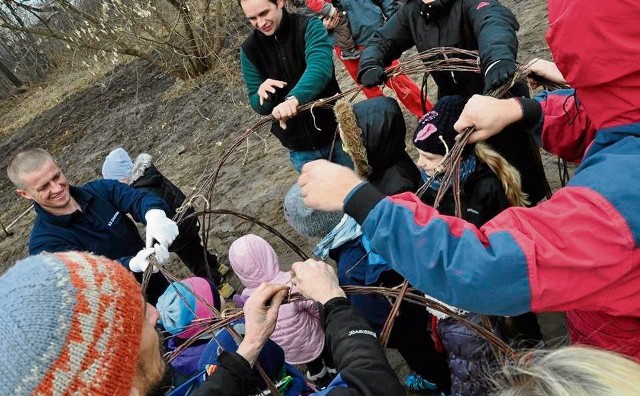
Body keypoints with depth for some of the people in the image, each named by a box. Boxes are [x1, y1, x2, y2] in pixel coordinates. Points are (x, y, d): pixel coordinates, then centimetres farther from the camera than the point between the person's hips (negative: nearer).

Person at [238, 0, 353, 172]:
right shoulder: (249, 50, 0)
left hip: (336, 133, -2)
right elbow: (258, 105, 2)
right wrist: (263, 95, -23)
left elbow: (320, 67, -29)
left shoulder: (309, 27, -9)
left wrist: (294, 99, -47)